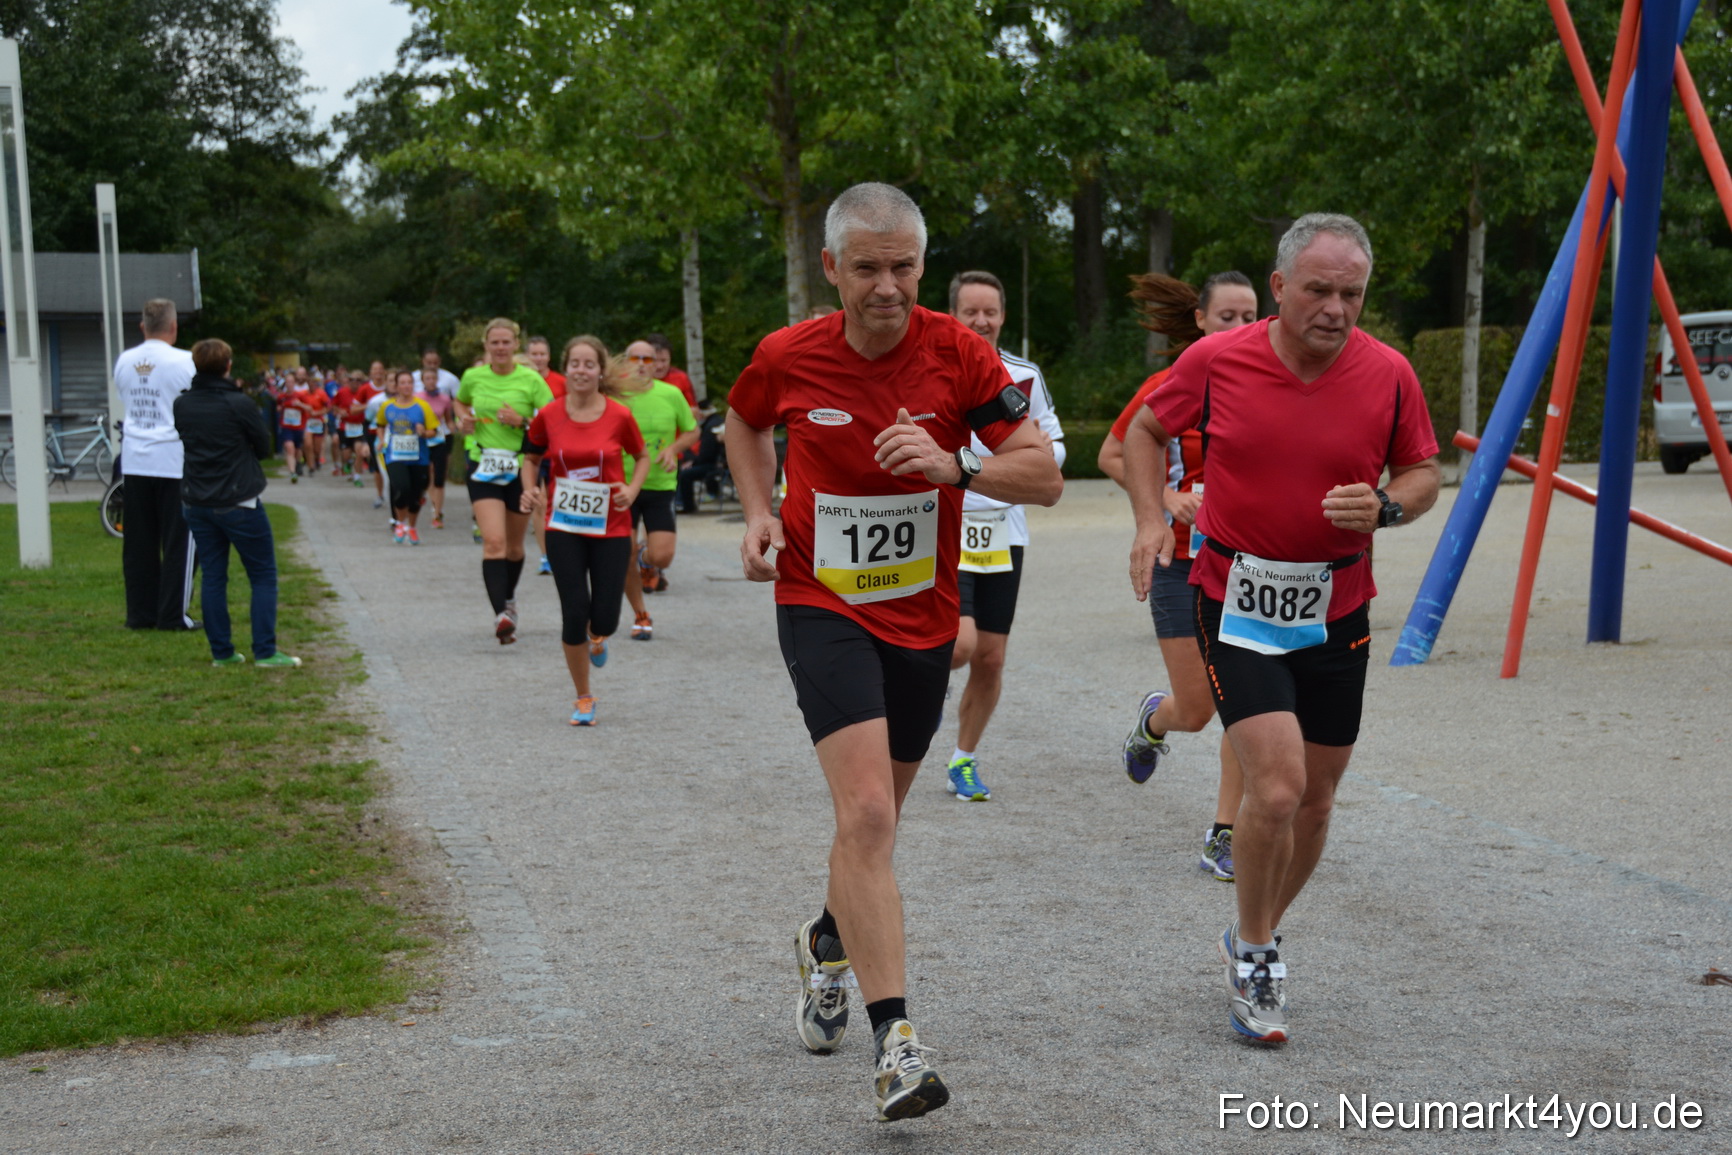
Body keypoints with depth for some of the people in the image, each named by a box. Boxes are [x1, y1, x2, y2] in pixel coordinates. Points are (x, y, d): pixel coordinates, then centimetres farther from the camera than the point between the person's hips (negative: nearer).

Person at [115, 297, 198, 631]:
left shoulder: (124, 362, 5)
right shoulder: (184, 362, -10)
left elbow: (124, 402, 16)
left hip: (135, 462, 5)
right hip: (174, 459, -5)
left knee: (139, 541, 9)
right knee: (178, 541, 2)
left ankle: (140, 613, 13)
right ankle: (173, 615, 2)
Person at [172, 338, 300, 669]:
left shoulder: (181, 405, 2)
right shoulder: (238, 405, -13)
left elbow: (185, 442, 13)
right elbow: (264, 448, -3)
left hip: (197, 503, 5)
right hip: (238, 503, -5)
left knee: (213, 576, 10)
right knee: (263, 576, 3)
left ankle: (221, 651, 10)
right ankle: (265, 651, -2)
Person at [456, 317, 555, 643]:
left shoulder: (531, 380, -5)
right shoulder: (473, 377, 3)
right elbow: (461, 402, 25)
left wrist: (522, 422, -18)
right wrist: (464, 419, 5)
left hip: (521, 468, 0)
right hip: (483, 467, 0)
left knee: (514, 545, 14)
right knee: (493, 542, -17)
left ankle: (509, 599, 41)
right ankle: (501, 614, -23)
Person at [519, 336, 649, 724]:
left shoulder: (619, 416, -6)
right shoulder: (548, 415, -3)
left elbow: (641, 457, 10)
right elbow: (531, 458, 14)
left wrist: (632, 489, -7)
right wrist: (530, 490, -3)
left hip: (611, 528, 0)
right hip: (563, 528, 0)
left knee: (604, 620, -5)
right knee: (574, 614, -6)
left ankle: (597, 638, 37)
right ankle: (583, 699, 14)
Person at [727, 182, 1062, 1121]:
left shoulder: (956, 352, -9)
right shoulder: (786, 357, -8)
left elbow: (1044, 476, -10)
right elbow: (743, 423, 16)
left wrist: (953, 464, -27)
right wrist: (759, 514, 1)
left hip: (923, 617, 2)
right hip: (821, 608, -2)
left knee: (873, 822, 18)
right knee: (868, 816, -19)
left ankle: (827, 944, 49)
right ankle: (894, 1041, -16)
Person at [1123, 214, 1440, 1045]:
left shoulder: (1388, 374, -5)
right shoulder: (1215, 361, -9)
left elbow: (1423, 472, 8)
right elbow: (1146, 431, 8)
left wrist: (1385, 507, -14)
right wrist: (1150, 520, -7)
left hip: (1336, 611, 3)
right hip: (1236, 602, -3)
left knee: (1314, 798, 11)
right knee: (1277, 784, -16)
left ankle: (1256, 940, 37)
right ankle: (1253, 954, 9)